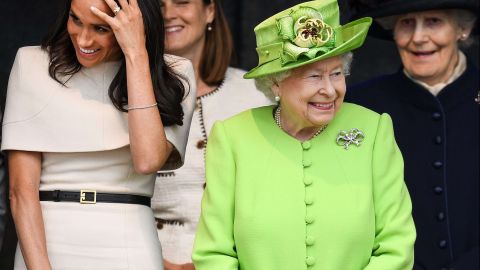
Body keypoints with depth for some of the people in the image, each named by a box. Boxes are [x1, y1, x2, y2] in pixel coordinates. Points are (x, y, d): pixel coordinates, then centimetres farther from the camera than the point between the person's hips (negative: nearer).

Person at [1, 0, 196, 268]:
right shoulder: (33, 63, -1)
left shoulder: (174, 75, 0)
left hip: (128, 248, 0)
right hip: (45, 243, 0)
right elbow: (21, 186, -7)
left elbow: (148, 160, -18)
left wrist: (136, 53, -15)